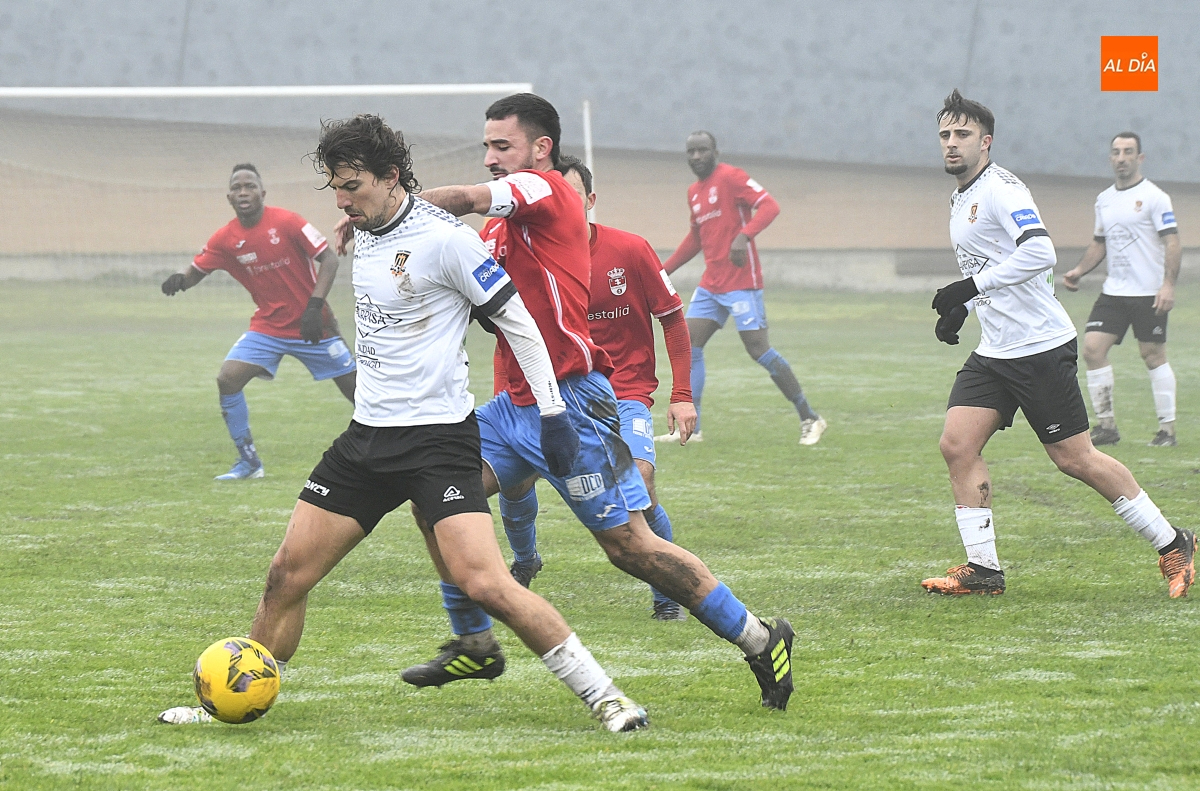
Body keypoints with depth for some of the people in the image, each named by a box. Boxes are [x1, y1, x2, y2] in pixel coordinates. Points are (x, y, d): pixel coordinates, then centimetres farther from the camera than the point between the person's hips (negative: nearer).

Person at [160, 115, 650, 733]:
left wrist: (552, 412, -11)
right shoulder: (365, 235, 9)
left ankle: (604, 697, -11)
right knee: (287, 575, 5)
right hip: (367, 437, 8)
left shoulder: (443, 238, -15)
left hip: (438, 438, -8)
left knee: (485, 585, -19)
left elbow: (518, 323, -10)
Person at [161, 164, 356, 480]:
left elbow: (328, 259, -13)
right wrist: (180, 279, -21)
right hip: (268, 326, 3)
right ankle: (248, 462, -4)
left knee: (354, 387, 1)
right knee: (227, 379, -16)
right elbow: (197, 270, 4)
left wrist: (314, 306, -23)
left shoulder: (287, 222, -15)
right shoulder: (225, 239, -5)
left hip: (311, 324, -3)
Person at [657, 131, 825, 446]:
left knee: (759, 350, -10)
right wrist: (665, 269, 26)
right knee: (688, 346, -1)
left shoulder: (730, 177, -9)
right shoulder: (694, 192, 16)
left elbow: (769, 205, -19)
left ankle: (810, 419, 0)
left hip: (741, 281, -8)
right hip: (710, 285, 8)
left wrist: (744, 236, -34)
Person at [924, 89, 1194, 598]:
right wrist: (959, 309, 15)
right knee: (957, 445, -5)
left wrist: (971, 287, -28)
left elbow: (1039, 252, -30)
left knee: (1075, 458, -4)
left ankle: (1172, 545, 9)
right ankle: (983, 568, 0)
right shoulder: (961, 199, 15)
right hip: (994, 351, 9)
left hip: (1041, 348, -9)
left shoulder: (1000, 188, -15)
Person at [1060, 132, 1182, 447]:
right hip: (1113, 291, 6)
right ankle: (1107, 425, 0)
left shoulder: (1154, 197, -7)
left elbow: (1172, 243, -12)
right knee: (1093, 348, -6)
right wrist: (1079, 271, 8)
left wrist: (1168, 284, -23)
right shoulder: (1104, 199, 13)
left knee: (1153, 355, -2)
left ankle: (1168, 428, 7)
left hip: (1148, 293, -6)